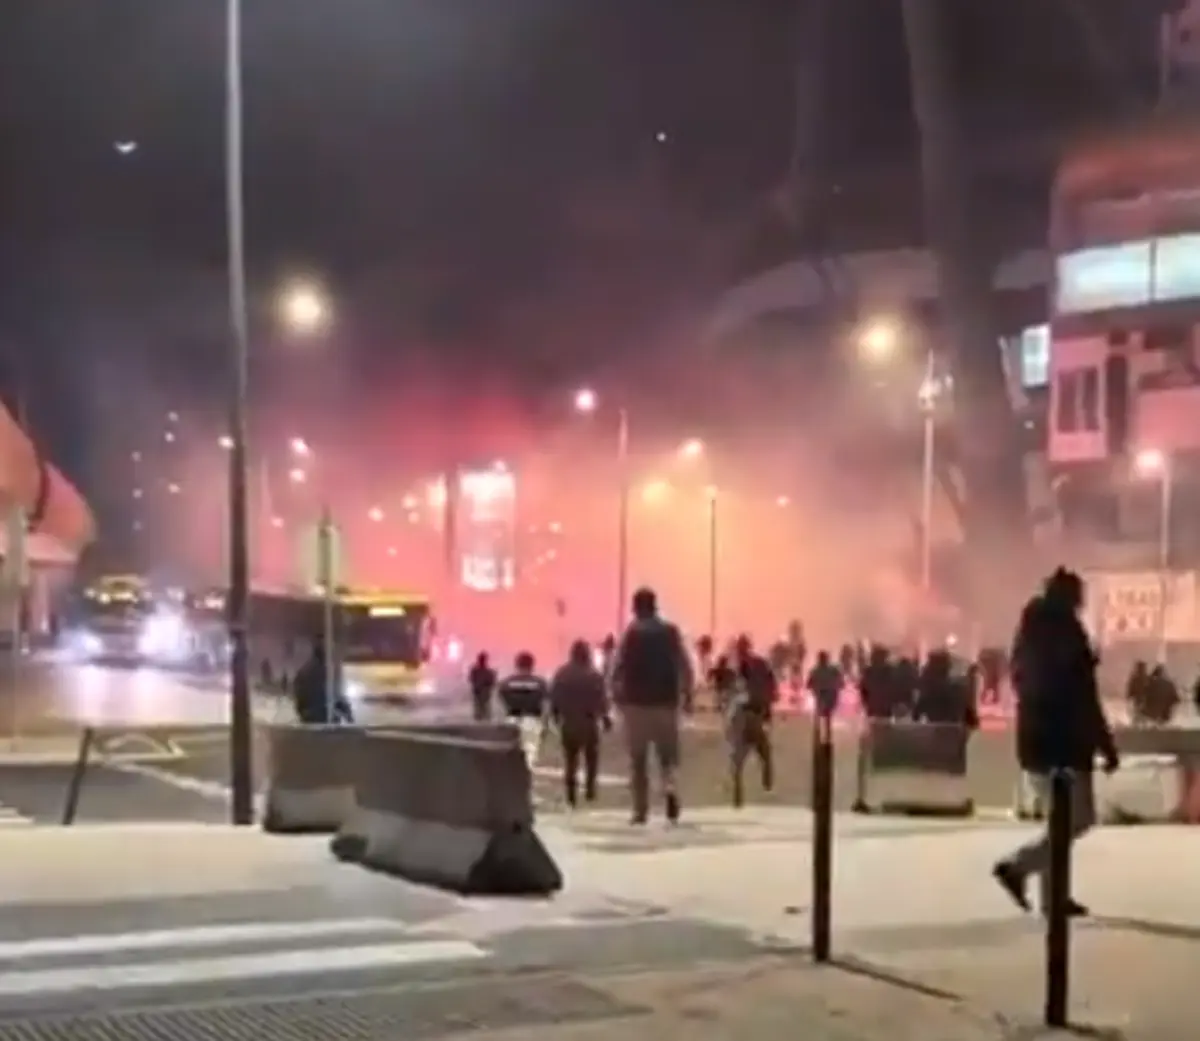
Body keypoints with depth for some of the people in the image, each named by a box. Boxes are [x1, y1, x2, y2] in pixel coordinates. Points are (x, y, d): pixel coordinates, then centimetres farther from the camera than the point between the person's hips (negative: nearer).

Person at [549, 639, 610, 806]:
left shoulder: (561, 674, -1)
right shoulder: (594, 675, -9)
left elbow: (554, 698, 0)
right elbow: (601, 700, -10)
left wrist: (555, 715, 11)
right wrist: (605, 717, 0)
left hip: (568, 722, 2)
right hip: (589, 721, -2)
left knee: (570, 759, 9)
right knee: (591, 757, 14)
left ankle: (571, 793, 0)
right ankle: (590, 789, 6)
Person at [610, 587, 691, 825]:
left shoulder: (630, 633, -3)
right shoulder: (670, 632, 3)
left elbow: (618, 668, -10)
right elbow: (685, 667, -1)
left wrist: (617, 695, 2)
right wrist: (684, 693, 8)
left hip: (636, 702, -1)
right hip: (666, 701, 1)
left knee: (638, 760, 8)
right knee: (668, 754, 12)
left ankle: (641, 810, 6)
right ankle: (670, 787, -17)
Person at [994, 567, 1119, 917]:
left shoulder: (1030, 630, 11)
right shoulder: (1067, 630, -14)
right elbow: (1083, 696, -15)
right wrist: (1106, 745, -11)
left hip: (1034, 735, 9)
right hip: (1064, 738, -9)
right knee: (1079, 818, -3)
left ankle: (1053, 895, 12)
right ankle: (1018, 865, -14)